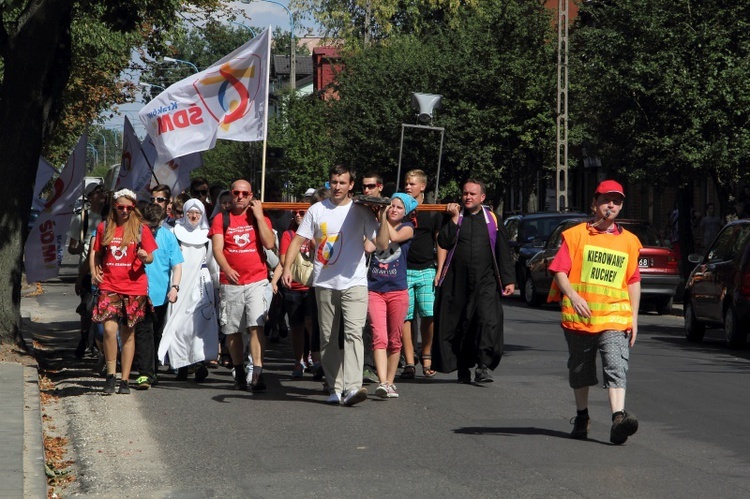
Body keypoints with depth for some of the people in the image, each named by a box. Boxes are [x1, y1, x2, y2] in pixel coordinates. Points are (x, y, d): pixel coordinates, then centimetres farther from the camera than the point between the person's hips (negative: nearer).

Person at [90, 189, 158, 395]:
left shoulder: (140, 229, 3)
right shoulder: (104, 228, 7)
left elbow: (150, 257, 3)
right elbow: (96, 252, 18)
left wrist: (145, 256, -19)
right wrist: (94, 272, 3)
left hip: (133, 287, 0)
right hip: (109, 286, 0)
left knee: (127, 333, 6)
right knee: (109, 329, -16)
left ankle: (125, 380, 13)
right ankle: (110, 375, -1)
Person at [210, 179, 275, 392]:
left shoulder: (260, 218, 9)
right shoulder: (221, 219, 9)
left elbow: (269, 243, -7)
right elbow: (217, 248, -2)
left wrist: (259, 215, -6)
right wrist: (226, 269, -19)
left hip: (257, 281, -1)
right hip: (230, 282, 1)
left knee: (256, 325, -15)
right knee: (231, 329, 6)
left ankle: (257, 374, -19)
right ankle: (239, 373, 19)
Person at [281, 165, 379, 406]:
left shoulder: (362, 212, 4)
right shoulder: (317, 210, 7)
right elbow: (298, 240, 5)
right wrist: (287, 267, -9)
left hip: (354, 283, -3)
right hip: (324, 284, 3)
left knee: (353, 332, -17)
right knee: (328, 338, 7)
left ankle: (352, 387, -27)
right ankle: (335, 388, 17)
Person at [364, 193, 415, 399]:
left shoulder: (407, 228, 8)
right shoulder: (376, 227, 12)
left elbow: (394, 236, -15)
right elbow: (368, 247, -7)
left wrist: (383, 217, -5)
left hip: (397, 291, 0)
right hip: (374, 290, 0)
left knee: (394, 340, 6)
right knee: (379, 338, -14)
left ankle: (390, 382, 16)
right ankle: (382, 382, -22)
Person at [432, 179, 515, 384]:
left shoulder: (492, 219, 10)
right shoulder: (454, 217, 10)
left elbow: (503, 252, 11)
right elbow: (444, 242, -5)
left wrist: (508, 280, 6)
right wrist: (455, 218, -10)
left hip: (485, 282, -1)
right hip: (456, 281, 1)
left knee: (488, 320, -19)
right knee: (457, 324, 3)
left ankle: (484, 365, -18)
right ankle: (462, 368, 15)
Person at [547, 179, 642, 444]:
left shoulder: (629, 241, 11)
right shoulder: (576, 235, 3)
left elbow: (633, 281, 14)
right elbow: (559, 271, -1)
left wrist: (634, 318, 9)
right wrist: (573, 296, -18)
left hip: (615, 317, 0)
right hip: (579, 316, 0)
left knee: (616, 367, -17)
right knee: (580, 370, 12)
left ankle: (618, 418, -28)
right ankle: (582, 417, 29)